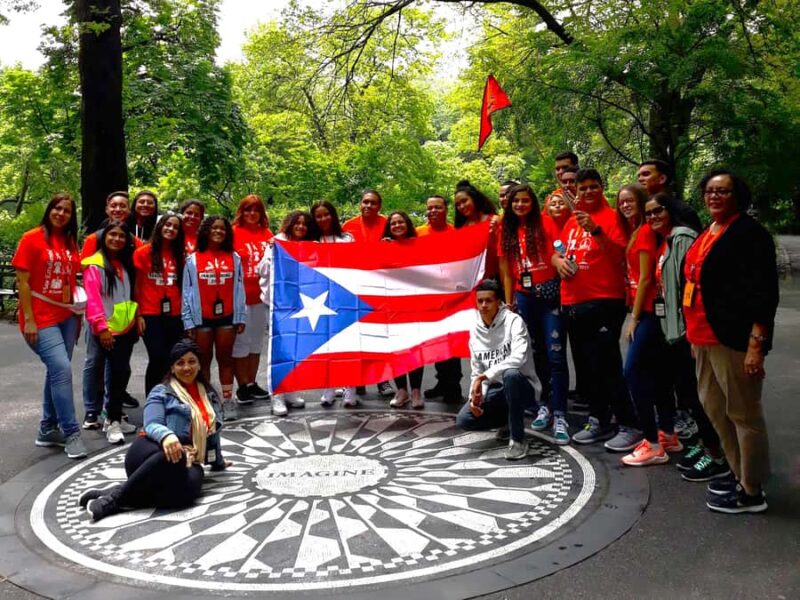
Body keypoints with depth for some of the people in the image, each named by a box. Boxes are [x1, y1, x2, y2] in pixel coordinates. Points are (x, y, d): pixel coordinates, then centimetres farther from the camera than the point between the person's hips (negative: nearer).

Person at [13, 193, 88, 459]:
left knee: (57, 371, 11)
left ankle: (48, 429, 23)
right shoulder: (32, 238, -7)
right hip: (41, 318, -6)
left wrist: (78, 313, 11)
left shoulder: (71, 242, 10)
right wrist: (29, 320, -14)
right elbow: (22, 281, -9)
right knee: (62, 369, -15)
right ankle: (71, 432, -8)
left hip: (66, 316, 7)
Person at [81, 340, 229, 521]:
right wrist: (166, 435, -32)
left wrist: (218, 462, 41)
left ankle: (113, 497, -29)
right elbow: (151, 424, -9)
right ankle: (115, 495, -29)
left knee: (187, 487, -38)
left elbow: (212, 432, 33)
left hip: (186, 463, 4)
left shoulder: (208, 395, 22)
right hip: (149, 454, -3)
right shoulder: (161, 392, 8)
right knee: (172, 458, -44)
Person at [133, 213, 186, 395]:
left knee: (172, 360, 4)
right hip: (150, 315, -4)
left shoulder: (179, 255, 11)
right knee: (157, 359, -6)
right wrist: (138, 314, -6)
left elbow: (182, 286, 11)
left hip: (174, 315, 4)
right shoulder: (143, 252, 0)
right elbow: (136, 286, 0)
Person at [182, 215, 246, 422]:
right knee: (203, 360, 8)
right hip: (201, 318, -1)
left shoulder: (234, 258, 5)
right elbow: (187, 292, 0)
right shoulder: (193, 260, 1)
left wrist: (241, 317, 1)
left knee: (225, 359, 7)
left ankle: (227, 401, 12)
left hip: (226, 317, 1)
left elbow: (239, 289, 4)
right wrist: (188, 321, -4)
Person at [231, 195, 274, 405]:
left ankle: (252, 383, 23)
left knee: (256, 341, 12)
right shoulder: (234, 233, -5)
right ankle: (243, 386, 10)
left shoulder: (267, 234, 9)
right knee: (240, 341, 1)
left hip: (260, 295, 5)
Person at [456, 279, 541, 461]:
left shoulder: (513, 321, -14)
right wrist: (475, 395, -13)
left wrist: (485, 376, -30)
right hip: (497, 390, 5)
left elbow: (518, 357, -30)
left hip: (522, 387, -5)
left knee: (510, 374, -39)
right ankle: (509, 422, 15)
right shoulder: (475, 331, 3)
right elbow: (476, 371, 6)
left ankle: (518, 438, -23)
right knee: (464, 419, -14)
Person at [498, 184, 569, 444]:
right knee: (538, 354, 14)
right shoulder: (506, 231, 9)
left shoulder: (545, 223, 0)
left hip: (550, 294, -4)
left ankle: (559, 416, -8)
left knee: (555, 356, -9)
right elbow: (506, 271, 10)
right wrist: (509, 304, 9)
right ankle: (546, 405, 27)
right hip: (524, 298, 4)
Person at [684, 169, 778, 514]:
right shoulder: (707, 234, 16)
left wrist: (756, 344, -22)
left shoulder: (749, 233, -10)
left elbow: (763, 293, -17)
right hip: (705, 338, 10)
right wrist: (694, 335, 21)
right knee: (714, 408, 17)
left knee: (743, 414, 0)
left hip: (734, 340, -10)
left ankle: (752, 492, 11)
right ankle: (740, 474, 32)